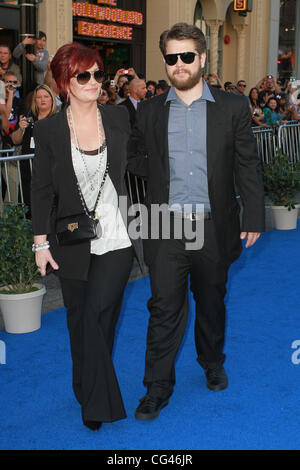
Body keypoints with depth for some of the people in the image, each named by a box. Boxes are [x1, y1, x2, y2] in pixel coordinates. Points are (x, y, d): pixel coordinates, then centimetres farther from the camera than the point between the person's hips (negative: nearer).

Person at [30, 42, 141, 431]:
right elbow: (42, 190, 0)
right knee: (79, 319, 12)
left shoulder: (118, 118, 1)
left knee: (97, 315, -7)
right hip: (73, 242, 1)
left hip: (116, 238, -1)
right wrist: (41, 242, -2)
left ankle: (96, 403, 10)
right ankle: (88, 391, 33)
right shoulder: (49, 129, -3)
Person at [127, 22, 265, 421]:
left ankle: (213, 364, 41)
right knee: (164, 307, 1)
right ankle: (157, 389, 14)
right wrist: (158, 172, -5)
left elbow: (248, 166, 1)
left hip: (214, 227, 0)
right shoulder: (149, 111, 4)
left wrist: (254, 216, -3)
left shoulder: (233, 108, 1)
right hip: (166, 228, 0)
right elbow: (135, 158, 15)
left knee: (212, 301, 17)